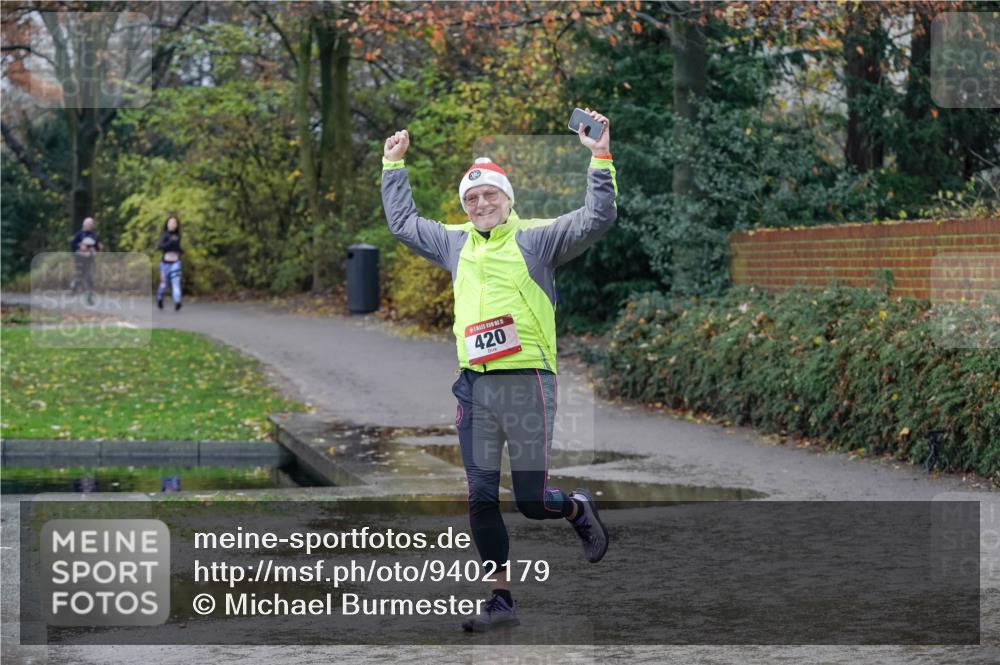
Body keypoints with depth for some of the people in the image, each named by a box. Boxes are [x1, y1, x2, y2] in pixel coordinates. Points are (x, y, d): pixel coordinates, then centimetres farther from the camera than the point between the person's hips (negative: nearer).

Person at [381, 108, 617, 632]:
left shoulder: (535, 238, 1)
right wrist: (394, 166, 32)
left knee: (532, 500, -3)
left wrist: (600, 157, -16)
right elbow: (402, 223, 31)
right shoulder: (455, 243, 16)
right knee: (481, 499, 1)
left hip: (527, 382, -5)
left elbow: (597, 219, -8)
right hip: (475, 387, 5)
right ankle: (501, 601, 9)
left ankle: (578, 509, 32)